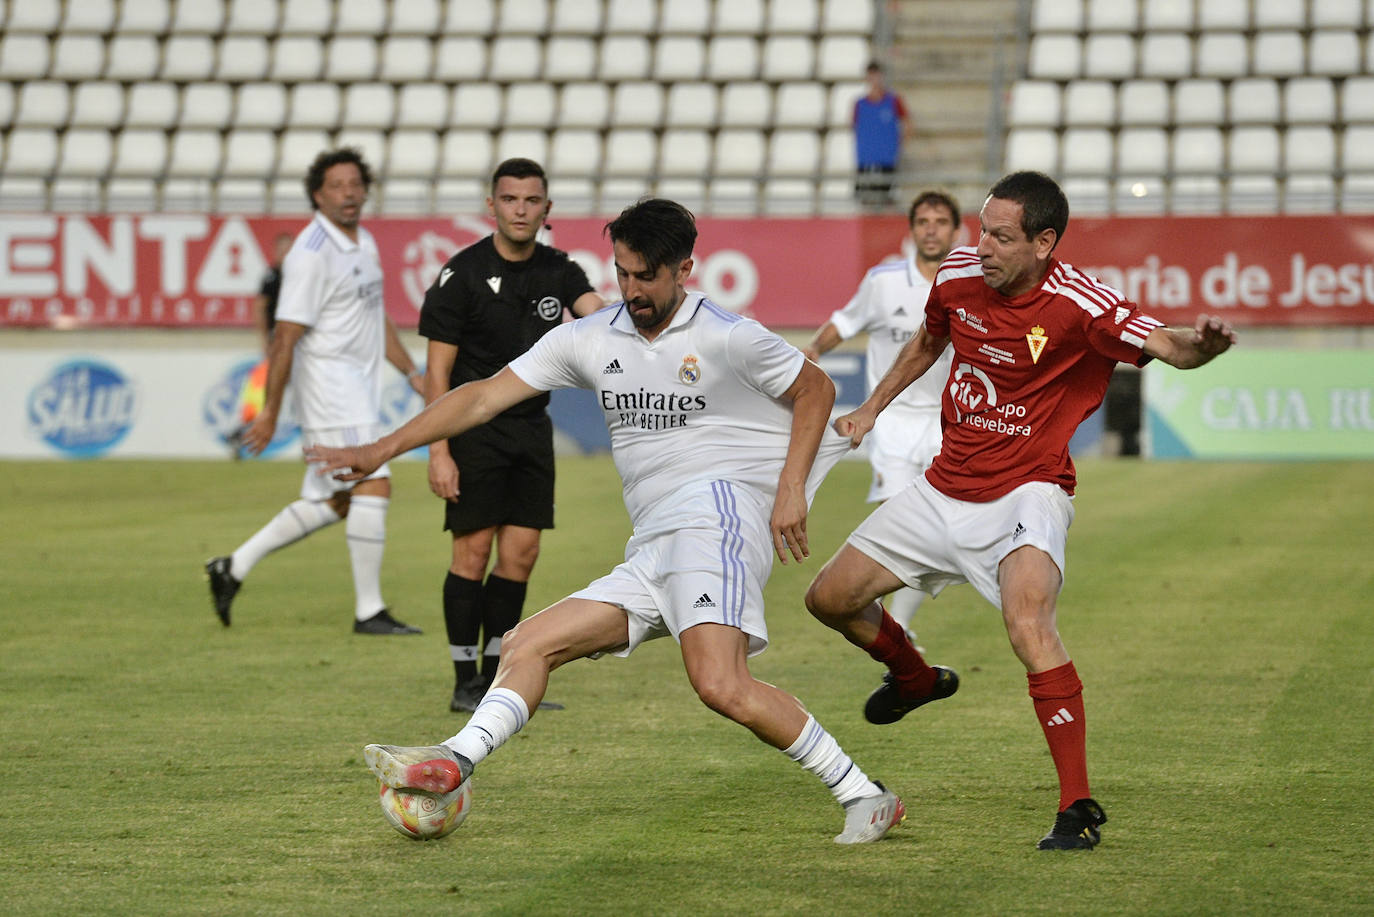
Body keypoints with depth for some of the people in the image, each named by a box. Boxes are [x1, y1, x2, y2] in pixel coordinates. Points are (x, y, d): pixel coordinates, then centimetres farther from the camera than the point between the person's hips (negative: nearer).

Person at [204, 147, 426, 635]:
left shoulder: (364, 243, 13)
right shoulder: (312, 253, -16)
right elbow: (286, 336, -16)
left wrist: (413, 372, 19)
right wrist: (270, 410, -16)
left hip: (358, 385, 10)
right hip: (329, 380, -10)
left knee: (330, 503, 11)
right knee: (373, 487, -13)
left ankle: (233, 567, 19)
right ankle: (368, 610, -8)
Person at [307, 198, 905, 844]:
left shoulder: (726, 336, -1)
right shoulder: (590, 340, 14)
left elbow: (816, 389, 9)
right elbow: (486, 396, 12)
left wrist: (791, 491, -3)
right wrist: (383, 450, 6)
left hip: (717, 511, -8)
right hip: (651, 552, 8)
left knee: (721, 687, -27)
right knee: (529, 645, -3)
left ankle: (863, 796, -21)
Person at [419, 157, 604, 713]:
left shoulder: (558, 271, 5)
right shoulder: (462, 275, -10)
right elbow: (437, 370, -10)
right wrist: (439, 452, -16)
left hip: (531, 426, 5)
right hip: (475, 428, -5)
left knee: (521, 553, 5)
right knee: (474, 550, -6)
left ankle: (496, 677, 14)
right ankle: (465, 682, 1)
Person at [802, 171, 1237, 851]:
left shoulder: (1079, 306, -20)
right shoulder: (958, 275, -3)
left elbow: (1166, 346, -29)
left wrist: (1203, 343, -51)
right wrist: (872, 408, 26)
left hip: (1025, 493, -6)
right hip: (945, 487, 7)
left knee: (1027, 623, -32)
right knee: (830, 597, 9)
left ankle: (1078, 807, -26)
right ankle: (914, 678, 43)